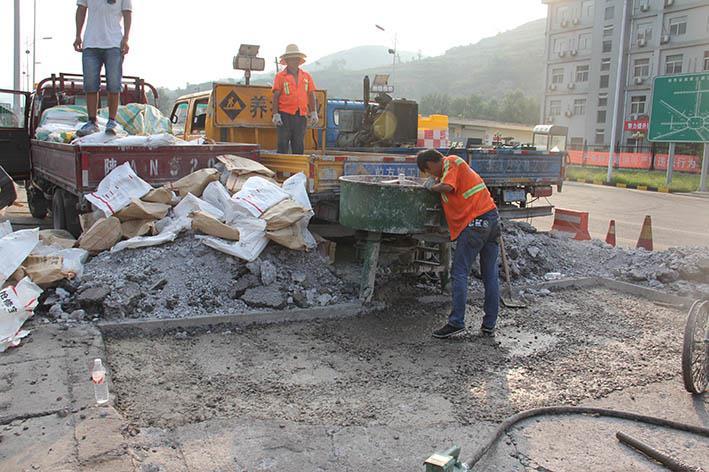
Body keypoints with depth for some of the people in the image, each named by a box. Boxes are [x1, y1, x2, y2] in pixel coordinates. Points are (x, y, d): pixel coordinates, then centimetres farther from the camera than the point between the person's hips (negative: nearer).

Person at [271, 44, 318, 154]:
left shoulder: (306, 76, 13)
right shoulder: (280, 76, 3)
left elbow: (311, 96, 12)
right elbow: (275, 97, -1)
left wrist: (313, 113, 3)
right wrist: (276, 115, -9)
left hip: (301, 116, 3)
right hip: (285, 115, -3)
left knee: (299, 146, 7)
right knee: (283, 145, -4)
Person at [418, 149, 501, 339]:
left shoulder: (451, 162, -5)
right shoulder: (455, 163, 23)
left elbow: (447, 187, -19)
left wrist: (431, 187, -2)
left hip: (476, 221, -9)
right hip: (492, 217, 9)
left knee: (459, 274, -3)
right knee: (490, 275, 9)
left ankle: (456, 322, -3)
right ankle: (489, 325, 14)